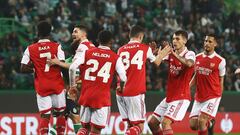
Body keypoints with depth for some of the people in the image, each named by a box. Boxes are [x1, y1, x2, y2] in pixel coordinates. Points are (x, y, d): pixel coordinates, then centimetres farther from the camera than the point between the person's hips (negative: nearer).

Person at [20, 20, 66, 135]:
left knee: (45, 115, 1)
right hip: (57, 85, 0)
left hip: (41, 87, 0)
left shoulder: (30, 49, -1)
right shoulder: (57, 47, -5)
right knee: (60, 113, 14)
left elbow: (23, 69, -4)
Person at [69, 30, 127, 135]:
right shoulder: (115, 58, 1)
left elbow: (72, 68, -4)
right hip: (102, 98, -3)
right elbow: (124, 79, -3)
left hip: (86, 95, 3)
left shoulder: (88, 53, 6)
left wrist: (73, 86, 8)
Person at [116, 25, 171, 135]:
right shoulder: (145, 48, 3)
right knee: (139, 126, 0)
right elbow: (156, 63, 22)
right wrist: (161, 55, 43)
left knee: (130, 125, 14)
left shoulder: (121, 50, 8)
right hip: (136, 93, -4)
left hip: (121, 93, 4)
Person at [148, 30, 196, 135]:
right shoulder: (171, 53, 7)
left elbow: (189, 64, -35)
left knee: (165, 122, -22)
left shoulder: (190, 54, -12)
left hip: (181, 97, -8)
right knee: (152, 122, 9)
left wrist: (174, 53, -41)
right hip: (169, 97, 8)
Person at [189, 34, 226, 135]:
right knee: (193, 124, 2)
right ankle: (209, 123, 31)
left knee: (201, 121, -20)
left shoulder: (220, 61, -7)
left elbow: (221, 81, 1)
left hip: (212, 97, -5)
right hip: (199, 97, 5)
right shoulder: (198, 58, 6)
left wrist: (218, 97, 2)